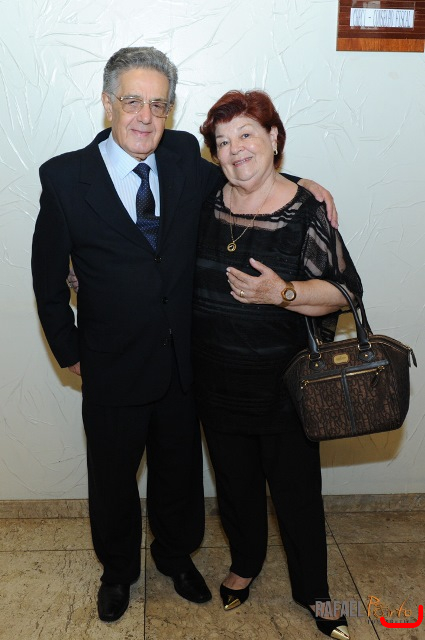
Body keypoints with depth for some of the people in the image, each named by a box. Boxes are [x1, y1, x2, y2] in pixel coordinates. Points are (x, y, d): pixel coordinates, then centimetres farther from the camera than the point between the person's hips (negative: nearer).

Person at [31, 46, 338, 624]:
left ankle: (176, 555, 52)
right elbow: (48, 277, -3)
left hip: (183, 362, 3)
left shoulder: (185, 156, -5)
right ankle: (118, 570, 49)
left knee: (180, 471, 22)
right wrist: (70, 351, 0)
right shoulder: (66, 177, -12)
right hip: (113, 368, -2)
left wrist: (297, 184, 0)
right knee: (113, 478, 19)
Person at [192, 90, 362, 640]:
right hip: (217, 383, 4)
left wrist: (283, 293, -25)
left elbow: (345, 289, -10)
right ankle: (245, 563, 47)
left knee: (297, 490, 11)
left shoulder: (306, 211, -12)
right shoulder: (205, 205, 0)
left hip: (282, 384, -3)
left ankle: (314, 592, 36)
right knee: (235, 482, 20)